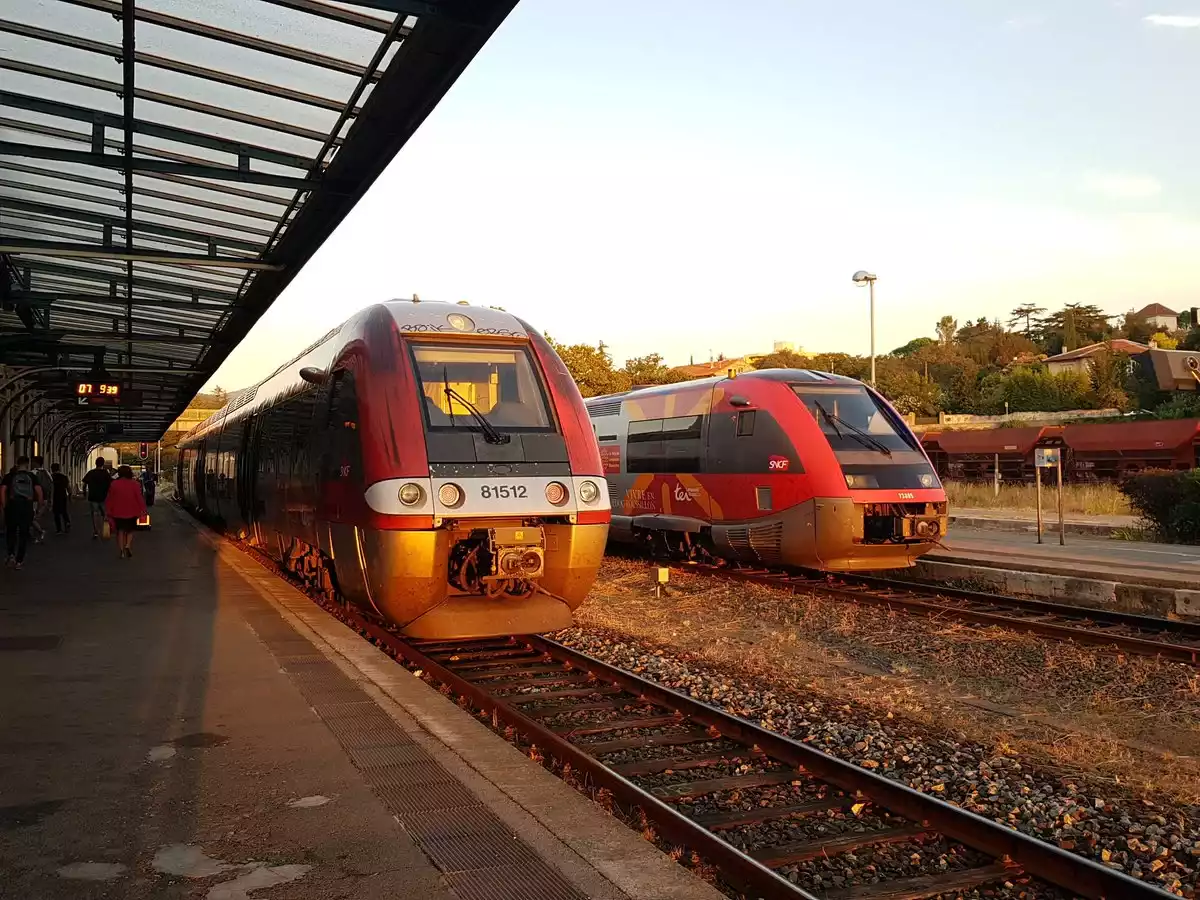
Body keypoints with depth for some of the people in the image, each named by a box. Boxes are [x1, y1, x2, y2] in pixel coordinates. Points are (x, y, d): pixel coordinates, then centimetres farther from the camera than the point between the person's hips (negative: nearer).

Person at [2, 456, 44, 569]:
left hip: (13, 504, 0)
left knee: (10, 531, 17)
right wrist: (39, 504, 6)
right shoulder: (32, 476, 3)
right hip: (27, 506, 0)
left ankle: (11, 554, -2)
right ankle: (19, 560, 9)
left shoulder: (10, 476, 3)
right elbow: (39, 490, -6)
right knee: (23, 533, 8)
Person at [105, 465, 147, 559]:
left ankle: (122, 551, 8)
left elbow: (109, 499, 1)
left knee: (120, 531, 13)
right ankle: (128, 545, -8)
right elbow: (140, 498, -8)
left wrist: (108, 512, 9)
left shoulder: (114, 484, -3)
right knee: (130, 530, 15)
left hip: (117, 512, 1)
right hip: (131, 512, -1)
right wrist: (142, 510, 0)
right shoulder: (135, 484, -7)